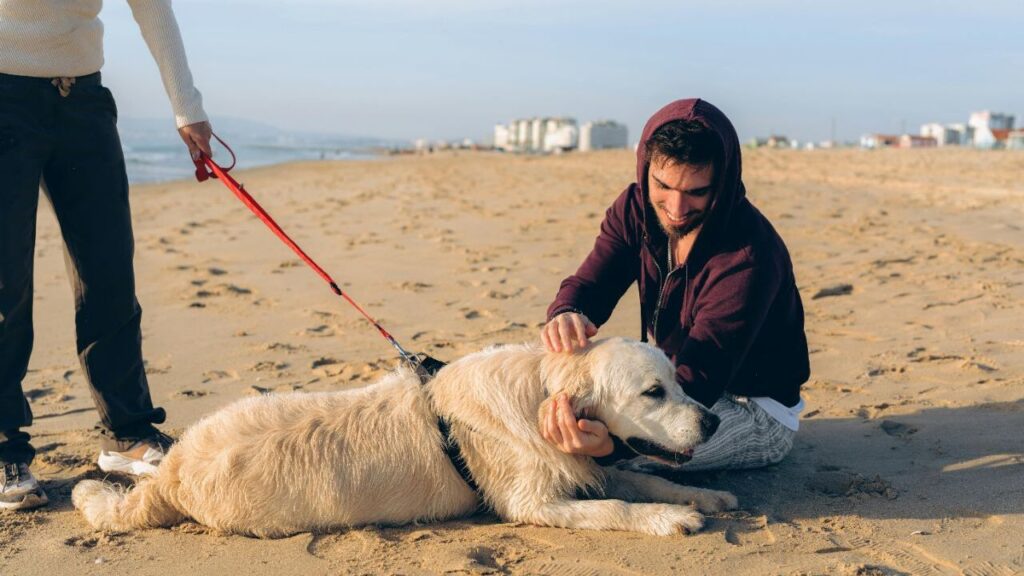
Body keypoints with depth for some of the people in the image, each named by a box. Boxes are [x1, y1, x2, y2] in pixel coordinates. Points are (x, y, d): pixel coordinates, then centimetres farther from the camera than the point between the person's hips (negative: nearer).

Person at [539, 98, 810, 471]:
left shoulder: (749, 257, -32)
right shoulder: (637, 209, -10)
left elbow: (696, 383, -37)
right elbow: (588, 284, -14)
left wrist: (614, 442, -56)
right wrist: (565, 315, -42)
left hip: (756, 410, -6)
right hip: (674, 379, 6)